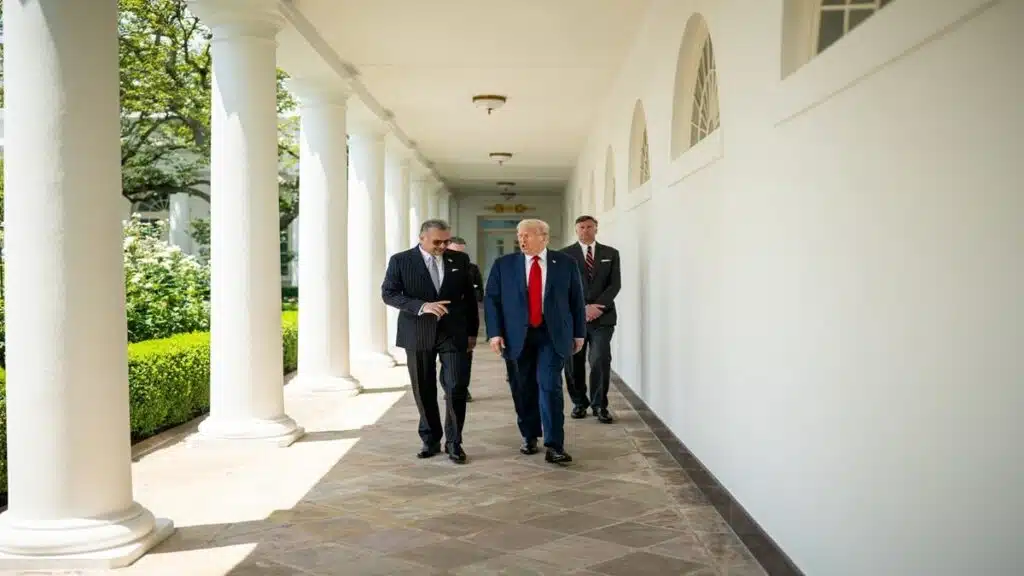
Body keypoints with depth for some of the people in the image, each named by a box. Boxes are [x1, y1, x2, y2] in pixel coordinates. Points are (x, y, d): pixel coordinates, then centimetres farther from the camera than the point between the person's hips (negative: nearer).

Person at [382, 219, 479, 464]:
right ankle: (430, 440, 24)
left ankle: (454, 442, 8)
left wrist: (472, 331, 10)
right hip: (418, 334, 0)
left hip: (453, 333, 1)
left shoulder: (460, 260, 5)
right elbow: (388, 294, -9)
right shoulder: (400, 261, -2)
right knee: (424, 391, 8)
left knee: (456, 388, -6)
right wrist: (421, 306, -22)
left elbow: (469, 296, 11)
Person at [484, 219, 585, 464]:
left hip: (552, 335, -1)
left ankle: (554, 446, -9)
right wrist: (494, 333, -7)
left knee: (550, 386, -11)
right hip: (517, 336, 2)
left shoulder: (565, 264, 3)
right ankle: (529, 437, 27)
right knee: (523, 390, 9)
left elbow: (576, 300, 7)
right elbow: (491, 299, 2)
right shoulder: (503, 265, 4)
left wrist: (579, 333, 6)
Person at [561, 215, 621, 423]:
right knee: (574, 363, 5)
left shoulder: (611, 254, 10)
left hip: (602, 316, 0)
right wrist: (583, 308, -13)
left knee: (600, 361, -9)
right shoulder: (566, 254, 5)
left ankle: (600, 405, 3)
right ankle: (579, 403, 21)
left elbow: (615, 284, 2)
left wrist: (597, 305, -11)